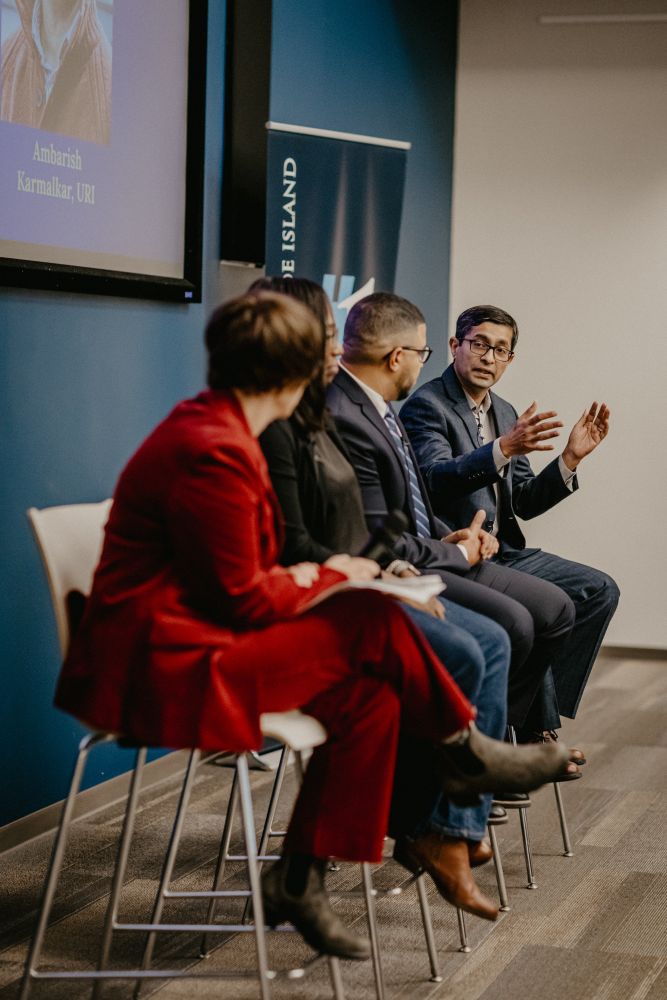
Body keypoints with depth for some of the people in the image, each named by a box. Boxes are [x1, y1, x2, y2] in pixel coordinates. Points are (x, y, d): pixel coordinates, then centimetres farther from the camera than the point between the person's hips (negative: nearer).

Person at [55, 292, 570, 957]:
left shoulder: (208, 425, 12)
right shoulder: (215, 453, -20)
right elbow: (241, 600, -16)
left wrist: (304, 577, 3)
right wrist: (326, 579, 0)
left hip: (185, 638, 10)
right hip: (159, 665, -10)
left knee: (370, 695, -4)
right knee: (369, 625, -16)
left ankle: (299, 881, 2)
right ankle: (464, 752, 8)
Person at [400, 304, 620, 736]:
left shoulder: (505, 412, 17)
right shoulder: (426, 405, -9)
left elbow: (525, 503, 16)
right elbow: (434, 479, -26)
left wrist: (571, 457, 2)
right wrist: (504, 448, -37)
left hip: (502, 552, 9)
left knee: (600, 590, -2)